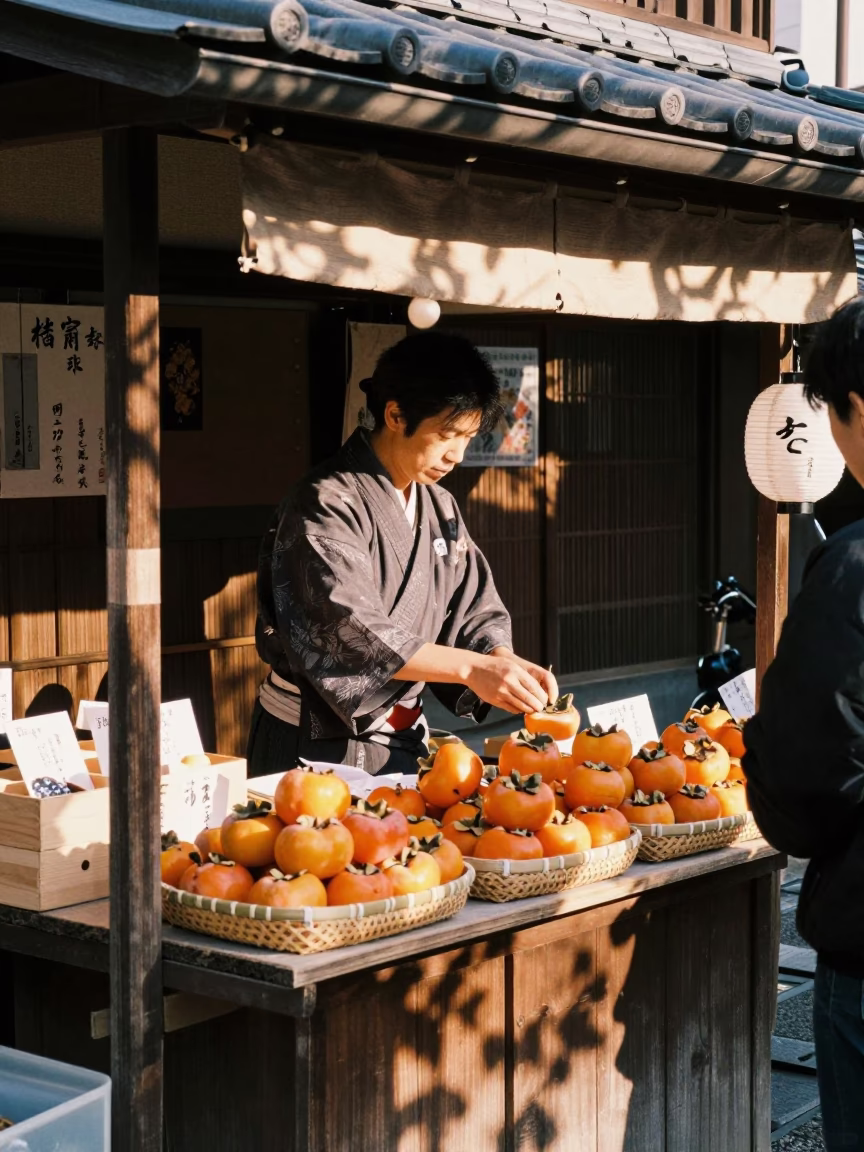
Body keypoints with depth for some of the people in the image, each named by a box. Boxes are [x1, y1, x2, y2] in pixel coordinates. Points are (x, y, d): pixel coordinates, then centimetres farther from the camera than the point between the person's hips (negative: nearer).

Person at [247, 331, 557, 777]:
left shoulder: (439, 507, 10)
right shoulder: (328, 505, -17)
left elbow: (473, 610, 9)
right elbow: (350, 631, -28)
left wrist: (507, 664, -14)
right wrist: (472, 668, -33)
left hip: (403, 738, 8)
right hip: (318, 744, -7)